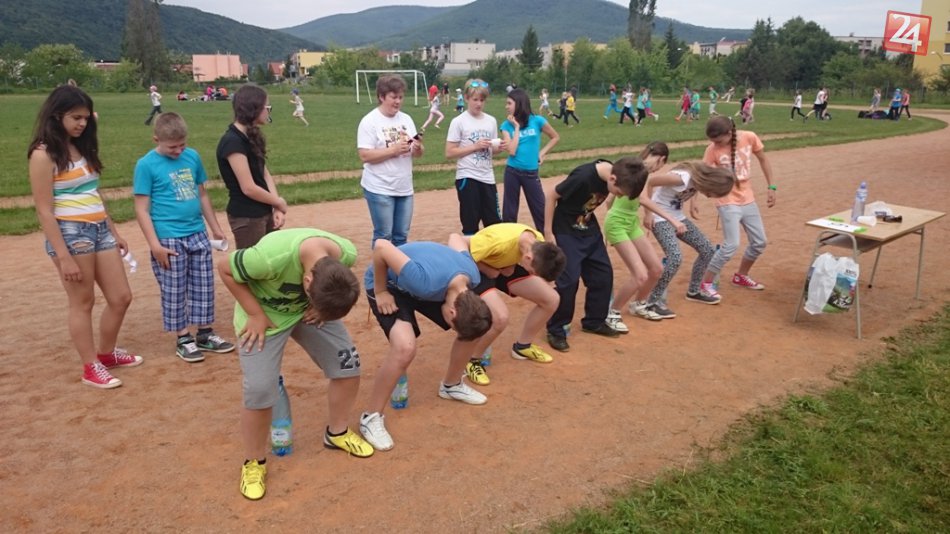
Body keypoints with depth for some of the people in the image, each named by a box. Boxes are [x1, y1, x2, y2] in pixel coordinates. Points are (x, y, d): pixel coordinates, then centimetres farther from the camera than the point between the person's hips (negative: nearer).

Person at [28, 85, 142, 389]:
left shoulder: (82, 148, 13)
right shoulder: (44, 154, -11)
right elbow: (44, 210, -14)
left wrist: (114, 233, 17)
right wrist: (64, 256, -18)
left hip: (100, 230, 8)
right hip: (70, 233, -8)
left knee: (121, 297, 11)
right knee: (82, 303, 4)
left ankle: (107, 353, 31)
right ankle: (91, 368, 18)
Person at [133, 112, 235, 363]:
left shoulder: (192, 157, 6)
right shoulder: (146, 165, -7)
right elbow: (142, 209, -8)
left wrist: (215, 227, 17)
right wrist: (154, 244, -14)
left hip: (198, 235, 5)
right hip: (169, 239, -5)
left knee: (203, 288, 12)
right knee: (174, 292, 5)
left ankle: (205, 333, 25)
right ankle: (183, 339, 19)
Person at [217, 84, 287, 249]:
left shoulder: (252, 137, 9)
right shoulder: (233, 142, -20)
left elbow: (265, 174, 7)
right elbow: (249, 188, -21)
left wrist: (276, 208, -6)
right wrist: (279, 203, -8)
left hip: (264, 213, 9)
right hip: (246, 217, -8)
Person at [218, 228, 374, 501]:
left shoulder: (347, 254, -26)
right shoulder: (271, 257, -42)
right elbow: (225, 268, -23)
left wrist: (320, 306, -13)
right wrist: (256, 315, -22)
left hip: (307, 309, 5)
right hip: (266, 314, -4)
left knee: (347, 363, 0)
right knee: (259, 391, -11)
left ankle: (336, 433, 25)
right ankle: (254, 463, 14)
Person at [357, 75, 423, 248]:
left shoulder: (406, 119, 8)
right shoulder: (370, 121, -9)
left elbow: (417, 154, 9)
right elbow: (365, 156, -16)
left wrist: (418, 147, -14)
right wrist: (394, 150, -21)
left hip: (404, 188, 6)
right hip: (380, 189, -5)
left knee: (401, 235, 13)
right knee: (383, 236, 1)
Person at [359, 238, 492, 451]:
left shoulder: (472, 276, -20)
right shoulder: (426, 283, -43)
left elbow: (455, 239, -1)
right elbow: (381, 246, -37)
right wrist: (380, 292, -25)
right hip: (388, 283, -7)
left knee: (471, 330, 2)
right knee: (405, 348, -28)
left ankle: (451, 385, 28)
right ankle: (371, 417, -10)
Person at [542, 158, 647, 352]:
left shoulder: (613, 173, -10)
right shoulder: (583, 177, -32)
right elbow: (551, 195, -20)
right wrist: (548, 232, -16)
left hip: (589, 230, 7)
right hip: (566, 232, -7)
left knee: (603, 274, 8)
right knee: (569, 280, -11)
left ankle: (594, 321, 26)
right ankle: (555, 330, 6)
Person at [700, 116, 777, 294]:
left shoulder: (749, 138, -10)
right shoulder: (712, 149, -17)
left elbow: (763, 159, 4)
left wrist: (771, 187, 3)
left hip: (748, 199, 5)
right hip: (728, 202, -5)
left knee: (759, 242, 11)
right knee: (731, 245, -16)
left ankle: (741, 276, 32)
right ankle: (705, 283, -4)